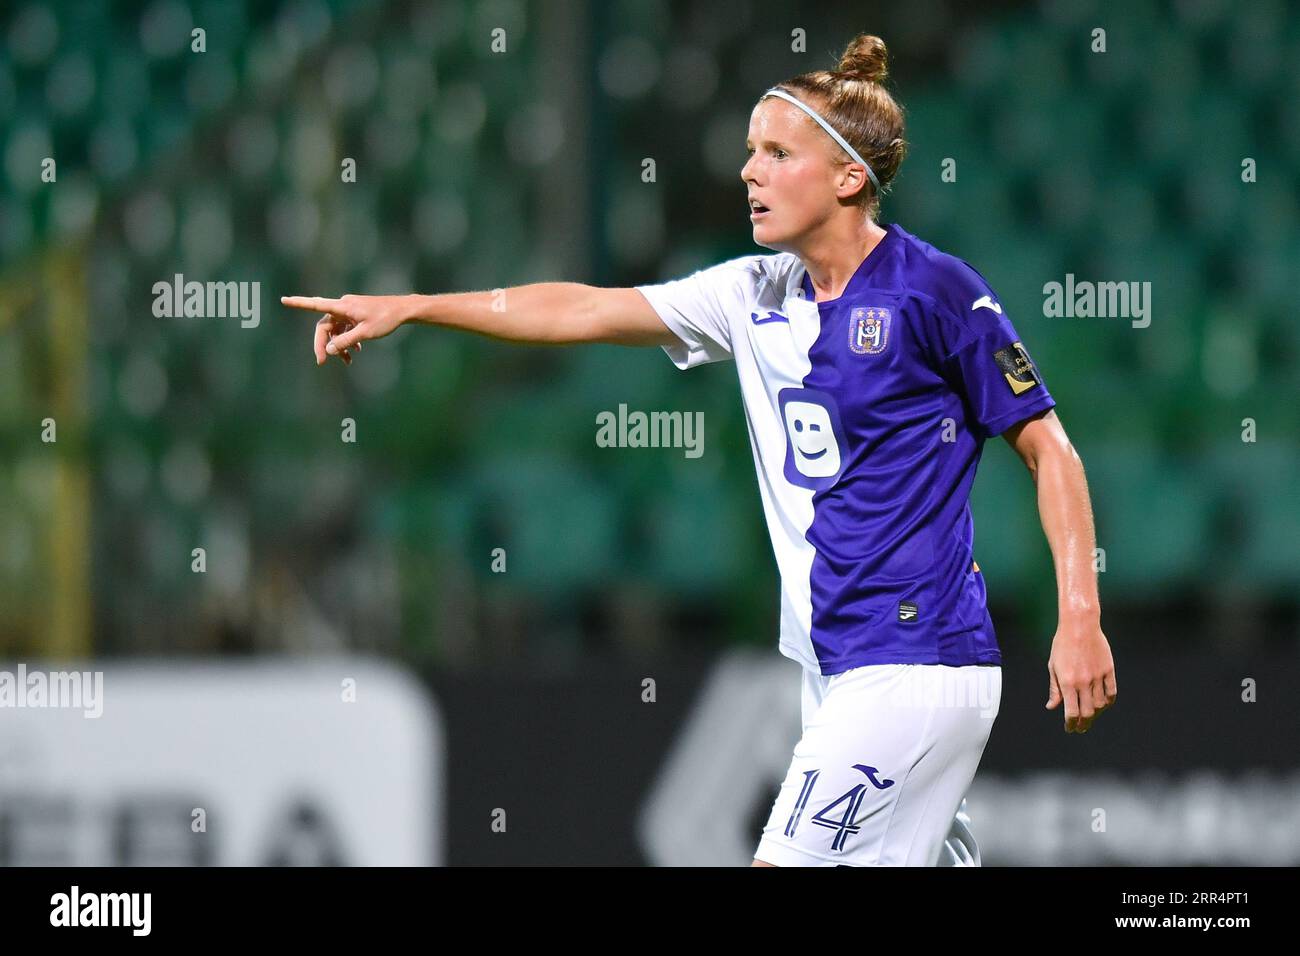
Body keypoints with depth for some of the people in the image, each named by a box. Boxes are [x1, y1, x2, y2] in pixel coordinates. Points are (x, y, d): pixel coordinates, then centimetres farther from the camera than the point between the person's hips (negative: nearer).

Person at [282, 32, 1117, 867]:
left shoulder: (936, 291, -9)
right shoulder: (758, 297, 10)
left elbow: (1048, 447, -6)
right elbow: (586, 311, 11)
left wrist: (1081, 621, -12)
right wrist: (408, 309, 6)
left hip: (916, 665, -7)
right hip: (837, 671, 7)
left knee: (789, 858, -15)